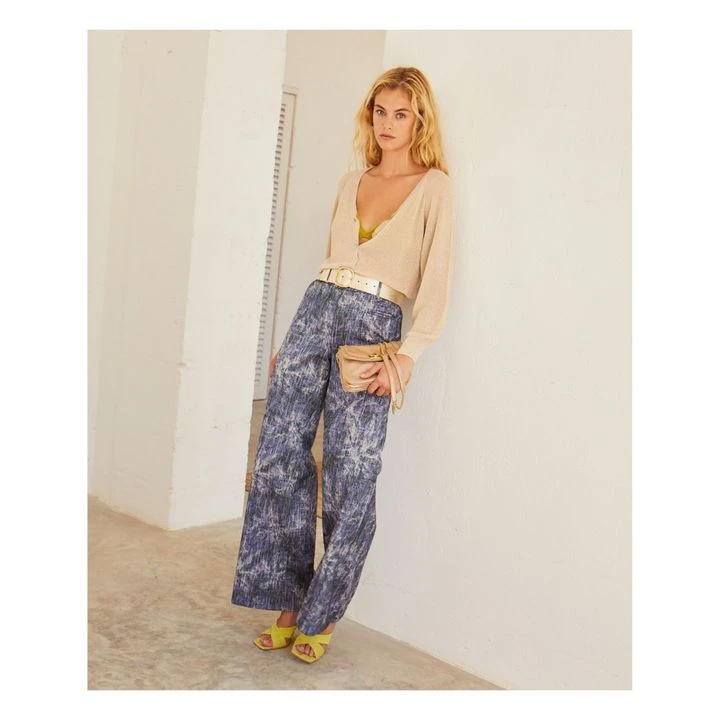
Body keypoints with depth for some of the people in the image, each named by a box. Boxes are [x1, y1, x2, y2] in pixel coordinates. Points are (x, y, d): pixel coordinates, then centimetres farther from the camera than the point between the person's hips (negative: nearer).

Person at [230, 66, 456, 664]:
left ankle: (322, 615, 11)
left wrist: (408, 353, -17)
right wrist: (292, 341, 18)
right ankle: (289, 600, 12)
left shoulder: (434, 186, 3)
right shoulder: (351, 183, 18)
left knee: (350, 473, -4)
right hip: (317, 310, 5)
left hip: (374, 323, -5)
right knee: (280, 453, -1)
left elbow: (437, 278, -6)